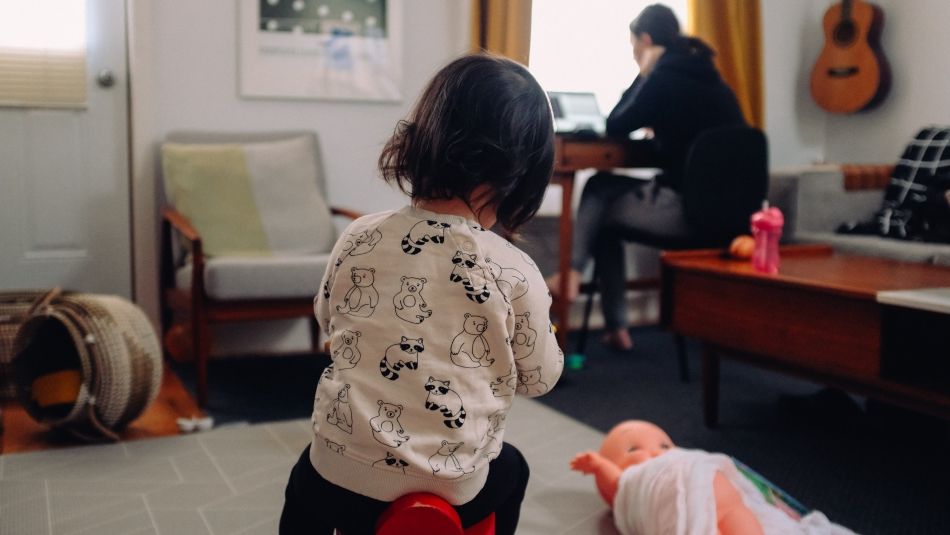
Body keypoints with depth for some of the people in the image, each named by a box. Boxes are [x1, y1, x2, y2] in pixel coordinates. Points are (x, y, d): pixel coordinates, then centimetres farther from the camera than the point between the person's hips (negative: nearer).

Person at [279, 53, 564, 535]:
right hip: (454, 491, -1)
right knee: (511, 469, 35)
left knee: (305, 483, 37)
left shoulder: (358, 237, -9)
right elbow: (540, 378, -1)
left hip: (343, 477, 1)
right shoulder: (516, 274, -16)